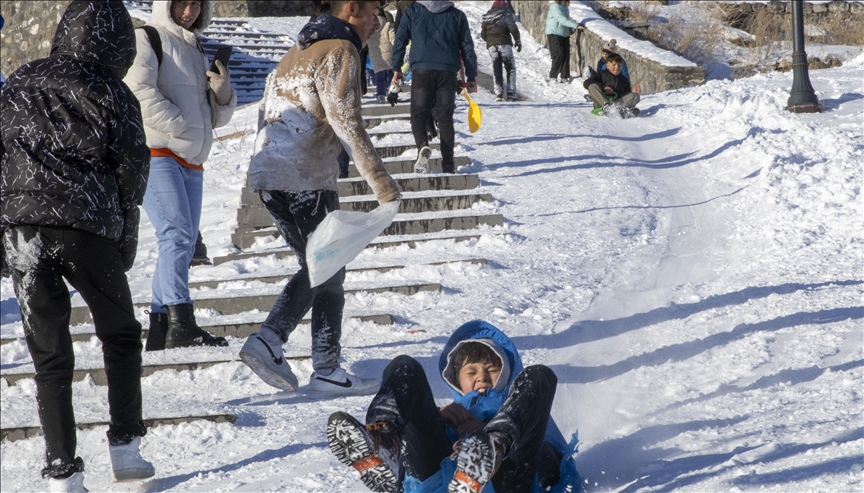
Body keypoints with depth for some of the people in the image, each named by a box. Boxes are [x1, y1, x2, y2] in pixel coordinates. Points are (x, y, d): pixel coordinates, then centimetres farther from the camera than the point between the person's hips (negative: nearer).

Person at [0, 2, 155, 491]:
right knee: (121, 335, 18)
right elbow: (132, 173, 3)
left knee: (50, 353, 7)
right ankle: (125, 446, 14)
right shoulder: (114, 95, 2)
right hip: (90, 227, -2)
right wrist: (126, 243, 15)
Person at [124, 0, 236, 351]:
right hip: (156, 154, -8)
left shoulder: (196, 51, 24)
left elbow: (215, 117, 23)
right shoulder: (147, 40, 1)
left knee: (184, 246, 6)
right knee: (177, 235, -22)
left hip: (191, 162, 8)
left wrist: (222, 92, 2)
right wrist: (179, 125, -15)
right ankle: (181, 323, -31)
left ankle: (158, 331, 10)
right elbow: (139, 91, -15)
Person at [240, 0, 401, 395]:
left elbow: (269, 106, 22)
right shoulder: (339, 51, -9)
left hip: (267, 177, 9)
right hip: (306, 180, -9)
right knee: (328, 273, 1)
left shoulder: (299, 51, 21)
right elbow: (346, 122, -18)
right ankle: (327, 370, 5)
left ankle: (268, 340, 4)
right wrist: (382, 183, -20)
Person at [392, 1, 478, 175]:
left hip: (421, 71, -2)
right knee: (445, 118, 7)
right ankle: (448, 165, 2)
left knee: (419, 114, 4)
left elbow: (400, 40, 7)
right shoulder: (457, 15, 13)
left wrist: (396, 68, 14)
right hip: (448, 72, 2)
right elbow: (467, 47, 13)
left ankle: (423, 146, -26)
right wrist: (471, 77, 15)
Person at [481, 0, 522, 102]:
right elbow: (513, 28, -11)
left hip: (491, 46, 4)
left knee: (496, 70, 6)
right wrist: (518, 41, -1)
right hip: (504, 44, -4)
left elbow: (483, 34, 14)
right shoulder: (506, 13, 0)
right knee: (510, 68, 5)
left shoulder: (487, 16, 16)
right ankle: (510, 92, -4)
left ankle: (499, 93, -1)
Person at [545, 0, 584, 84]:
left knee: (566, 55, 2)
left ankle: (564, 76, 8)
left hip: (564, 34, 8)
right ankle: (553, 76, -1)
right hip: (554, 34, -8)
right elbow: (562, 19, -27)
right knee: (558, 55, -12)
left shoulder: (565, 7, 10)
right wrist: (576, 25, -32)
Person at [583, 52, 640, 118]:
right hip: (601, 103, -2)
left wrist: (633, 93, -1)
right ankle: (607, 106, -49)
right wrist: (603, 87, -7)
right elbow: (586, 83, 3)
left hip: (616, 103, 2)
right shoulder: (602, 74, 17)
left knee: (635, 96, -18)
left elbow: (627, 96, 22)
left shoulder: (624, 80, 26)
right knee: (592, 86, -25)